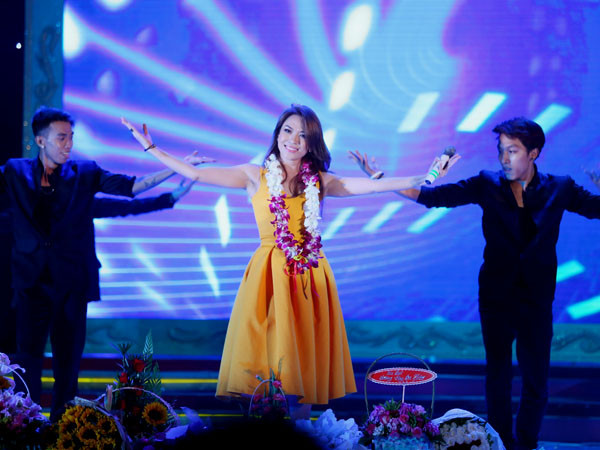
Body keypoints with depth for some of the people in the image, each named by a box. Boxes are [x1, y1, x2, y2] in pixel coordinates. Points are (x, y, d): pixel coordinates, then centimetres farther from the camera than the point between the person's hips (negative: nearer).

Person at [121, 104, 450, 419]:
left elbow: (378, 185, 7)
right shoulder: (255, 177, 3)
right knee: (266, 347, -5)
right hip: (267, 274, -1)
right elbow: (194, 174, 0)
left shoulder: (321, 182, 8)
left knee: (303, 349, 3)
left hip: (308, 274, 2)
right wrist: (150, 148, -3)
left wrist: (427, 178, 3)